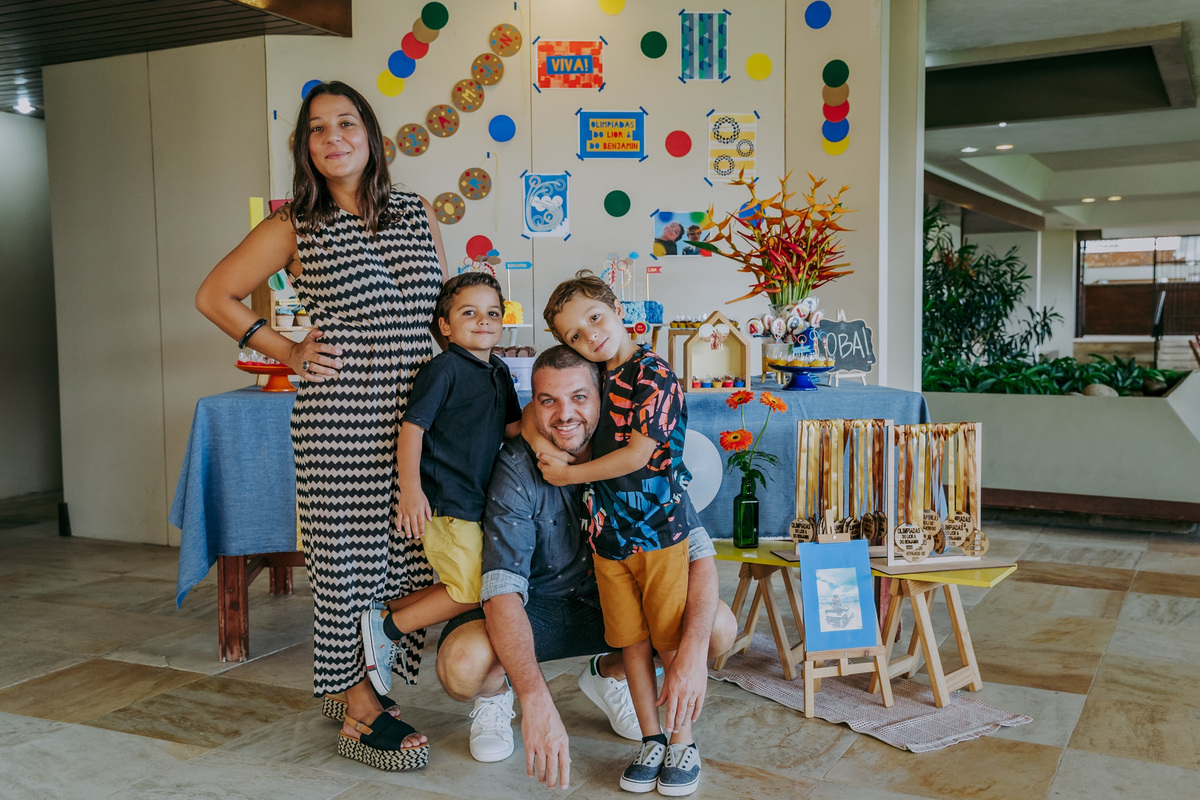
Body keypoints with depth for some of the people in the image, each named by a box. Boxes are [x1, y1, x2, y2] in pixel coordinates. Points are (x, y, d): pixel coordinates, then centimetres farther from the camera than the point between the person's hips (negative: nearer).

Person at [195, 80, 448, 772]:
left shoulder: (420, 216, 11)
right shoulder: (295, 228, 2)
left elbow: (449, 310, 19)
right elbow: (214, 295, 8)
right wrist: (287, 352, 0)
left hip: (420, 415, 4)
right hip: (339, 416, -4)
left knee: (408, 553, 7)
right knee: (349, 556, 0)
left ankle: (373, 687, 23)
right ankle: (361, 712, 12)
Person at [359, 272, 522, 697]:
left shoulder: (499, 372, 13)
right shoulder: (444, 368, -12)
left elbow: (514, 427, 20)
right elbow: (412, 426, -17)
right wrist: (411, 489, -26)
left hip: (474, 500, 9)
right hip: (443, 501, -9)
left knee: (460, 589, 11)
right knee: (474, 590, -8)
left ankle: (390, 616, 22)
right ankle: (385, 626, 5)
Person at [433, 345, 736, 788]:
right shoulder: (516, 469, -25)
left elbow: (697, 551, -18)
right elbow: (503, 588, -33)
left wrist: (693, 651, -35)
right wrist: (536, 699, -48)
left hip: (611, 600, 3)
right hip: (535, 606, -3)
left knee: (720, 627, -18)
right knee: (462, 665, -34)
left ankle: (608, 673, 13)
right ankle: (495, 694, 8)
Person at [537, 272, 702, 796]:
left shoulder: (653, 375, -13)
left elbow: (637, 455, -17)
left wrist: (568, 474, -9)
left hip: (658, 530, -6)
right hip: (607, 535, 6)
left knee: (672, 643, 3)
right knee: (632, 642, 12)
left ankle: (683, 745, 19)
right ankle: (651, 741, 25)